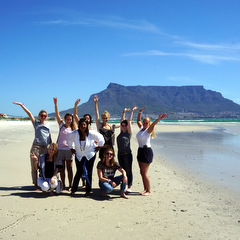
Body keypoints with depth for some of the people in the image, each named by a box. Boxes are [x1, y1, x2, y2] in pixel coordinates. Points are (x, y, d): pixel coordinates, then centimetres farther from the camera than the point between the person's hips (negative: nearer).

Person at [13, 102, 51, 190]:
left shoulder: (48, 126, 15)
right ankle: (36, 185, 9)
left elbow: (50, 138, 17)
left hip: (45, 148, 2)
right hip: (36, 147, -2)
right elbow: (29, 113, -1)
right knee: (34, 167, 1)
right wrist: (21, 105, -6)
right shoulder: (36, 123, 7)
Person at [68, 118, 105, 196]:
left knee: (89, 173, 2)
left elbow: (100, 138, -1)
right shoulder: (74, 134, -13)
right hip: (79, 156, 1)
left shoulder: (91, 133, -18)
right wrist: (71, 148, 13)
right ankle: (73, 190, 9)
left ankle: (88, 191, 13)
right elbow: (69, 140, 11)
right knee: (79, 172, -5)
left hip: (90, 155, 0)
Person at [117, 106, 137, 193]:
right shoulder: (121, 132, 11)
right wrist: (124, 112, 24)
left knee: (128, 171, 0)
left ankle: (129, 187, 6)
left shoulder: (128, 132, -5)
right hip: (120, 154, 7)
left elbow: (129, 121, -7)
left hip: (127, 154, -6)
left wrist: (132, 111, -4)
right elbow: (122, 121, 20)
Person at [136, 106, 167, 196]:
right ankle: (145, 189, 21)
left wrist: (159, 118, -46)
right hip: (140, 150, 8)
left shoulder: (148, 130, -10)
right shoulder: (141, 128, 10)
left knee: (144, 173, -7)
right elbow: (138, 120, 26)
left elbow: (153, 124, -31)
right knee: (142, 172, 11)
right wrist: (140, 112, 22)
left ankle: (148, 191, 2)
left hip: (147, 151, -8)